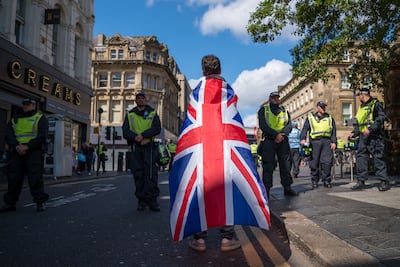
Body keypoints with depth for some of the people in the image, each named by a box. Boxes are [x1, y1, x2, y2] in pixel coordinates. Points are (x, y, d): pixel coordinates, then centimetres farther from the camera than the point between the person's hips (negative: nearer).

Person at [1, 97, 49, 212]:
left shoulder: (40, 118, 6)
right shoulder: (14, 120, 20)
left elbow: (42, 137, -6)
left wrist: (27, 146, -16)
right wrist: (16, 146, -14)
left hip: (34, 151, -4)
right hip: (17, 151, 4)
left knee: (36, 177, -8)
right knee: (14, 178, 6)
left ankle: (40, 202, -3)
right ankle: (10, 203, 15)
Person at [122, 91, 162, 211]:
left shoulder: (152, 113, 9)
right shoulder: (130, 115, 14)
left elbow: (157, 128, -5)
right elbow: (125, 131, 2)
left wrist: (143, 135, -19)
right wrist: (135, 137, -17)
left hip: (149, 146, -2)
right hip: (135, 147, 2)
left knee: (151, 173, -7)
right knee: (138, 174, 3)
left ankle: (152, 199, -3)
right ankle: (141, 200, 11)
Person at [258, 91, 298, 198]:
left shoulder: (285, 111, 17)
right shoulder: (263, 110, 8)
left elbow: (289, 125, 4)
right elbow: (263, 125, -6)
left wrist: (281, 134, -16)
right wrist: (276, 134, -17)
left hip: (282, 140, 3)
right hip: (268, 140, -3)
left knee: (285, 164, 4)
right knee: (268, 166, -6)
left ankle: (287, 188, 11)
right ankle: (266, 189, -3)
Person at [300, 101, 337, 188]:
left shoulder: (330, 118, 19)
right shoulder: (310, 118, 14)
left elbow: (333, 131, 16)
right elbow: (305, 129, 5)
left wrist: (334, 142, 5)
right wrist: (303, 139, -11)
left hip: (327, 142, 1)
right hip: (315, 141, -1)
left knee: (327, 162, -9)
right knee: (314, 162, 0)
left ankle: (327, 181, 0)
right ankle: (314, 181, 10)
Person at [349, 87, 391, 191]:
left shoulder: (375, 104, -3)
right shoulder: (361, 107, 22)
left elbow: (381, 118, -15)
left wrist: (370, 129, -23)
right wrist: (354, 133, 12)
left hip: (374, 136, -8)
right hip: (363, 136, 8)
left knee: (378, 157, -6)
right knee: (360, 157, 4)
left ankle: (384, 181, 0)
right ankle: (361, 181, 9)